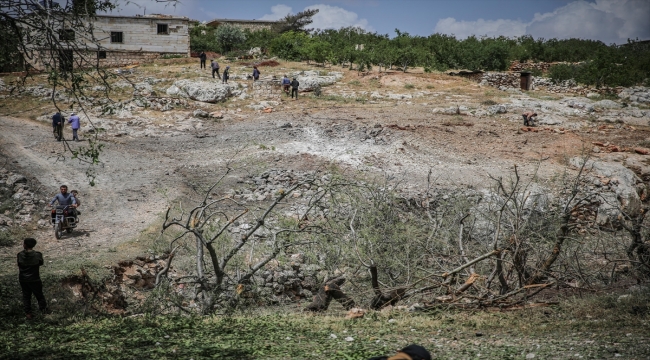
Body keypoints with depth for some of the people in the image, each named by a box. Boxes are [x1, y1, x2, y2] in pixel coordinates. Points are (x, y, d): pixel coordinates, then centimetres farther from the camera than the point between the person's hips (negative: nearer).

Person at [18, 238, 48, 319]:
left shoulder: (20, 255, -12)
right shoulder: (37, 255, -18)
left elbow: (19, 267, -2)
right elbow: (40, 264, -1)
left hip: (23, 279, 2)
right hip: (34, 279, -2)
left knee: (26, 296, 16)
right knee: (39, 295, 17)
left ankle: (28, 313, 22)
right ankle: (44, 309, 32)